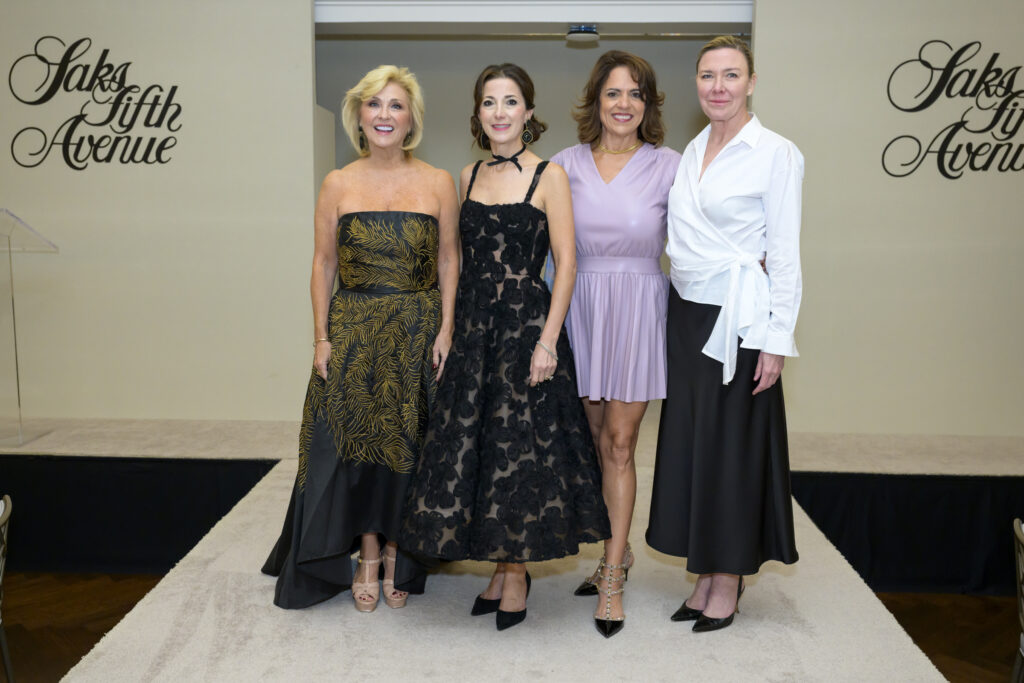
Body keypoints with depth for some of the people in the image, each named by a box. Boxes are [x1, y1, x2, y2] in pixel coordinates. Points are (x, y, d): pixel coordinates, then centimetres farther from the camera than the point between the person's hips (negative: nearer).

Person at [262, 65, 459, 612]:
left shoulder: (438, 183, 1)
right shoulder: (338, 185, 2)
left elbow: (449, 261, 2)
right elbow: (323, 264, 4)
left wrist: (446, 330, -5)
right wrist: (321, 336, -2)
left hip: (417, 333, 0)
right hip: (353, 331, 1)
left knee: (407, 444, 5)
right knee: (354, 443, 4)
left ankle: (397, 555, 23)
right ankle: (367, 556, 21)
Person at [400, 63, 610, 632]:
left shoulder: (549, 176, -4)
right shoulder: (469, 176, 11)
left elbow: (566, 264, -9)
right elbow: (463, 259, 14)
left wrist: (548, 340, -16)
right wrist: (449, 328, 9)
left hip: (526, 323, -5)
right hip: (472, 326, 6)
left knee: (519, 446, 1)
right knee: (469, 443, 7)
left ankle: (517, 573, 17)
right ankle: (502, 568, 24)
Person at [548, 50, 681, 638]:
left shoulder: (667, 166, -2)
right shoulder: (567, 165, 4)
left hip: (640, 308, -3)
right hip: (584, 304, 3)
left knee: (620, 443, -3)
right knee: (599, 440, 11)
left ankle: (612, 577, 7)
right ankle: (619, 552, 30)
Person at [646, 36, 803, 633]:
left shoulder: (776, 154, -8)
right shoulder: (692, 150, 11)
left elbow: (785, 253, -10)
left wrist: (777, 339, -13)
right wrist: (675, 310, 9)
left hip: (738, 319, -6)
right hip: (687, 314, 6)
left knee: (731, 445, 2)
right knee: (689, 441, 9)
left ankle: (729, 581, 17)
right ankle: (706, 576, 23)